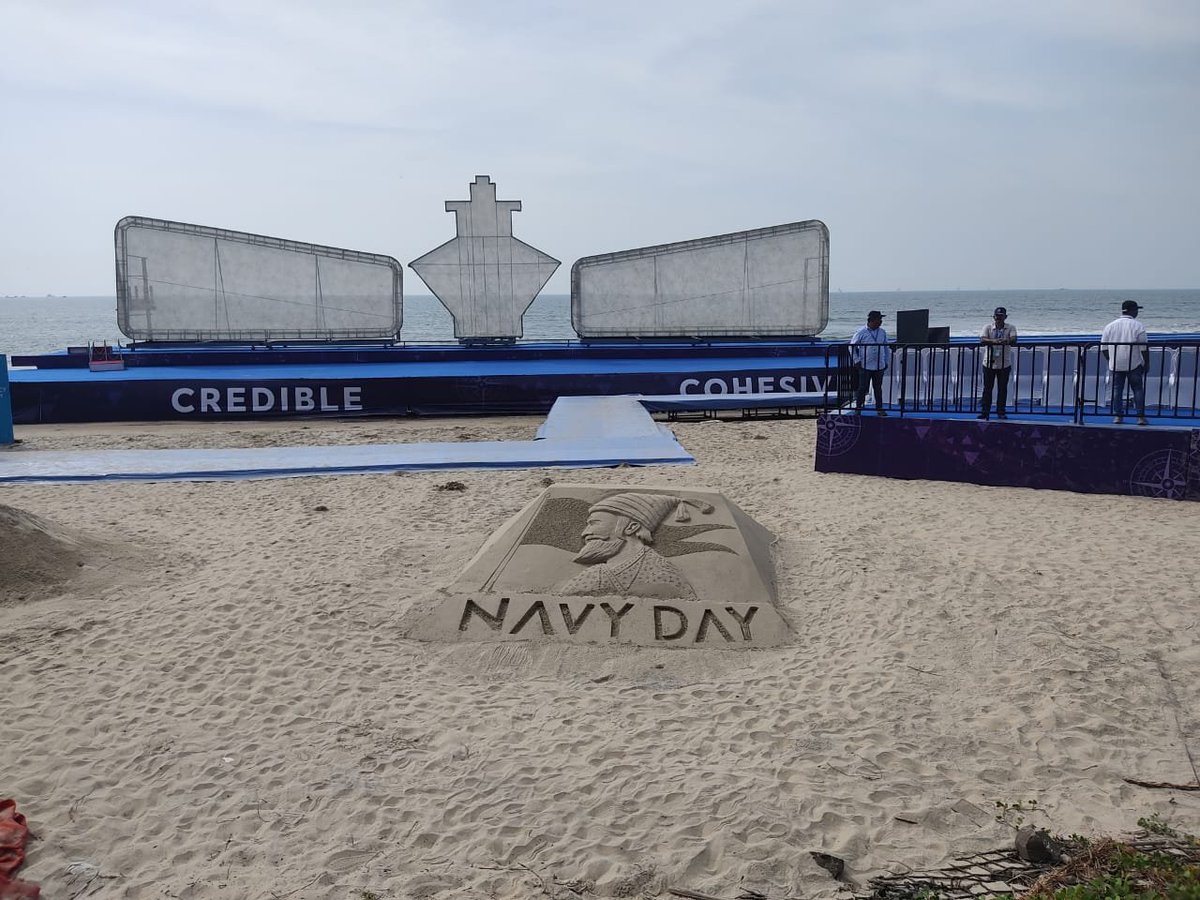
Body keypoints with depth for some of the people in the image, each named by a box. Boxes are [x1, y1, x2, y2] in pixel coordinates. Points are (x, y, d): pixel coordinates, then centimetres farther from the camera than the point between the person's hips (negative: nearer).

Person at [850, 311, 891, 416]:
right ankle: (858, 408, 10)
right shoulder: (861, 332, -5)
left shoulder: (882, 333, 7)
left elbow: (886, 348, 16)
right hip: (865, 366, -4)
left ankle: (879, 408, 18)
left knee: (878, 388, 10)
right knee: (862, 388, 0)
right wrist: (856, 361, -5)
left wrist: (886, 362, 12)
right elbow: (852, 347, 0)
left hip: (879, 367, 4)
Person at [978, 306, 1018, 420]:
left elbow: (1014, 340, -17)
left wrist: (1007, 340, -41)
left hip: (1004, 364, 0)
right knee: (987, 388, 3)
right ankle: (984, 411, 10)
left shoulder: (1010, 328, 0)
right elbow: (982, 340, -17)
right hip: (989, 363, 0)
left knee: (1002, 389, 5)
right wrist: (993, 341, -36)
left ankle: (1001, 412, 14)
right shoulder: (988, 327, 0)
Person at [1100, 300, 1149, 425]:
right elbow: (1144, 348, -6)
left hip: (1115, 365, 3)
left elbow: (1103, 347, 7)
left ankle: (1117, 416, 8)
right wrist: (1147, 363, 4)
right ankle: (1141, 416, 3)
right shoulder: (1138, 326, -6)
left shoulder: (1110, 326, 5)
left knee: (1117, 389, 8)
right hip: (1134, 364, -3)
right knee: (1138, 389, 5)